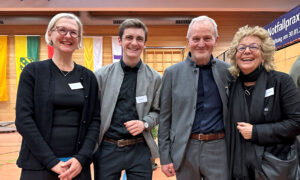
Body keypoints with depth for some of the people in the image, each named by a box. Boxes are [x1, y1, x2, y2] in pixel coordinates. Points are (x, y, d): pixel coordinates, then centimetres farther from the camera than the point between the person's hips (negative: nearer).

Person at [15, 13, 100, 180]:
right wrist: (52, 161, -13)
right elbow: (23, 119, -8)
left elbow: (95, 120, 2)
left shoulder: (88, 77, 4)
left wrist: (82, 158, -10)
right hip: (38, 165, -2)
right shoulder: (33, 71, -2)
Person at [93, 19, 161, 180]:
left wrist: (144, 123, -11)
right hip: (107, 149, 0)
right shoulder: (101, 75, 1)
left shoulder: (154, 78, 3)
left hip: (139, 149, 1)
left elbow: (157, 111, 9)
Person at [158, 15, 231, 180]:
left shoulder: (227, 71, 2)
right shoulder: (172, 73, -1)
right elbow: (165, 117, 0)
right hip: (184, 150, 0)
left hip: (218, 149, 1)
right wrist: (165, 157, -1)